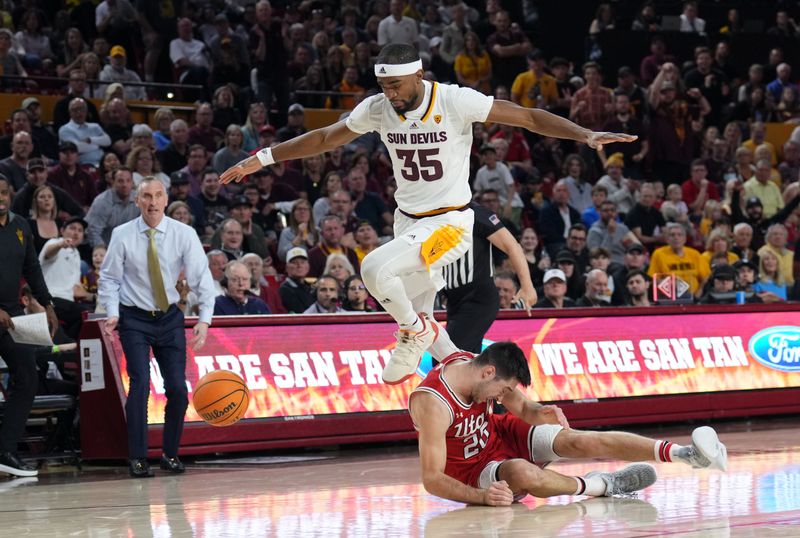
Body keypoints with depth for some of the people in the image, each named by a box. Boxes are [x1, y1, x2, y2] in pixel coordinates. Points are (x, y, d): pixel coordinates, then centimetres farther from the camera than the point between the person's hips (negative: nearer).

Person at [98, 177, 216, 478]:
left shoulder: (184, 234, -9)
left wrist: (204, 319, -23)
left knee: (177, 387, -3)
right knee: (140, 382, -15)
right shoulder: (122, 235, -8)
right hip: (134, 319, -1)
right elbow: (109, 278, 0)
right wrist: (112, 313, -13)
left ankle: (170, 454, 16)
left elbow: (202, 278, -12)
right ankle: (138, 458, -7)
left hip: (170, 318, 2)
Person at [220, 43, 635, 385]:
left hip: (450, 222, -7)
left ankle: (416, 332, -1)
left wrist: (586, 135, -26)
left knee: (375, 268, -27)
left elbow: (529, 117, -15)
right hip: (407, 220, 7)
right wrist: (262, 159, 9)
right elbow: (324, 138, 10)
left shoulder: (455, 102, -18)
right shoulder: (377, 110, -4)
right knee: (418, 316, 12)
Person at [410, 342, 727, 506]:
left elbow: (522, 408, 4)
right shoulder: (433, 403, -32)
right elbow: (431, 479, -31)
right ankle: (605, 486, -19)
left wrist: (540, 412, -19)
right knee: (521, 473, -41)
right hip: (472, 471, -6)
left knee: (578, 441, -19)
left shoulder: (471, 363, -11)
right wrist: (481, 496, -44)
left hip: (501, 436, 6)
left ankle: (685, 454, -30)